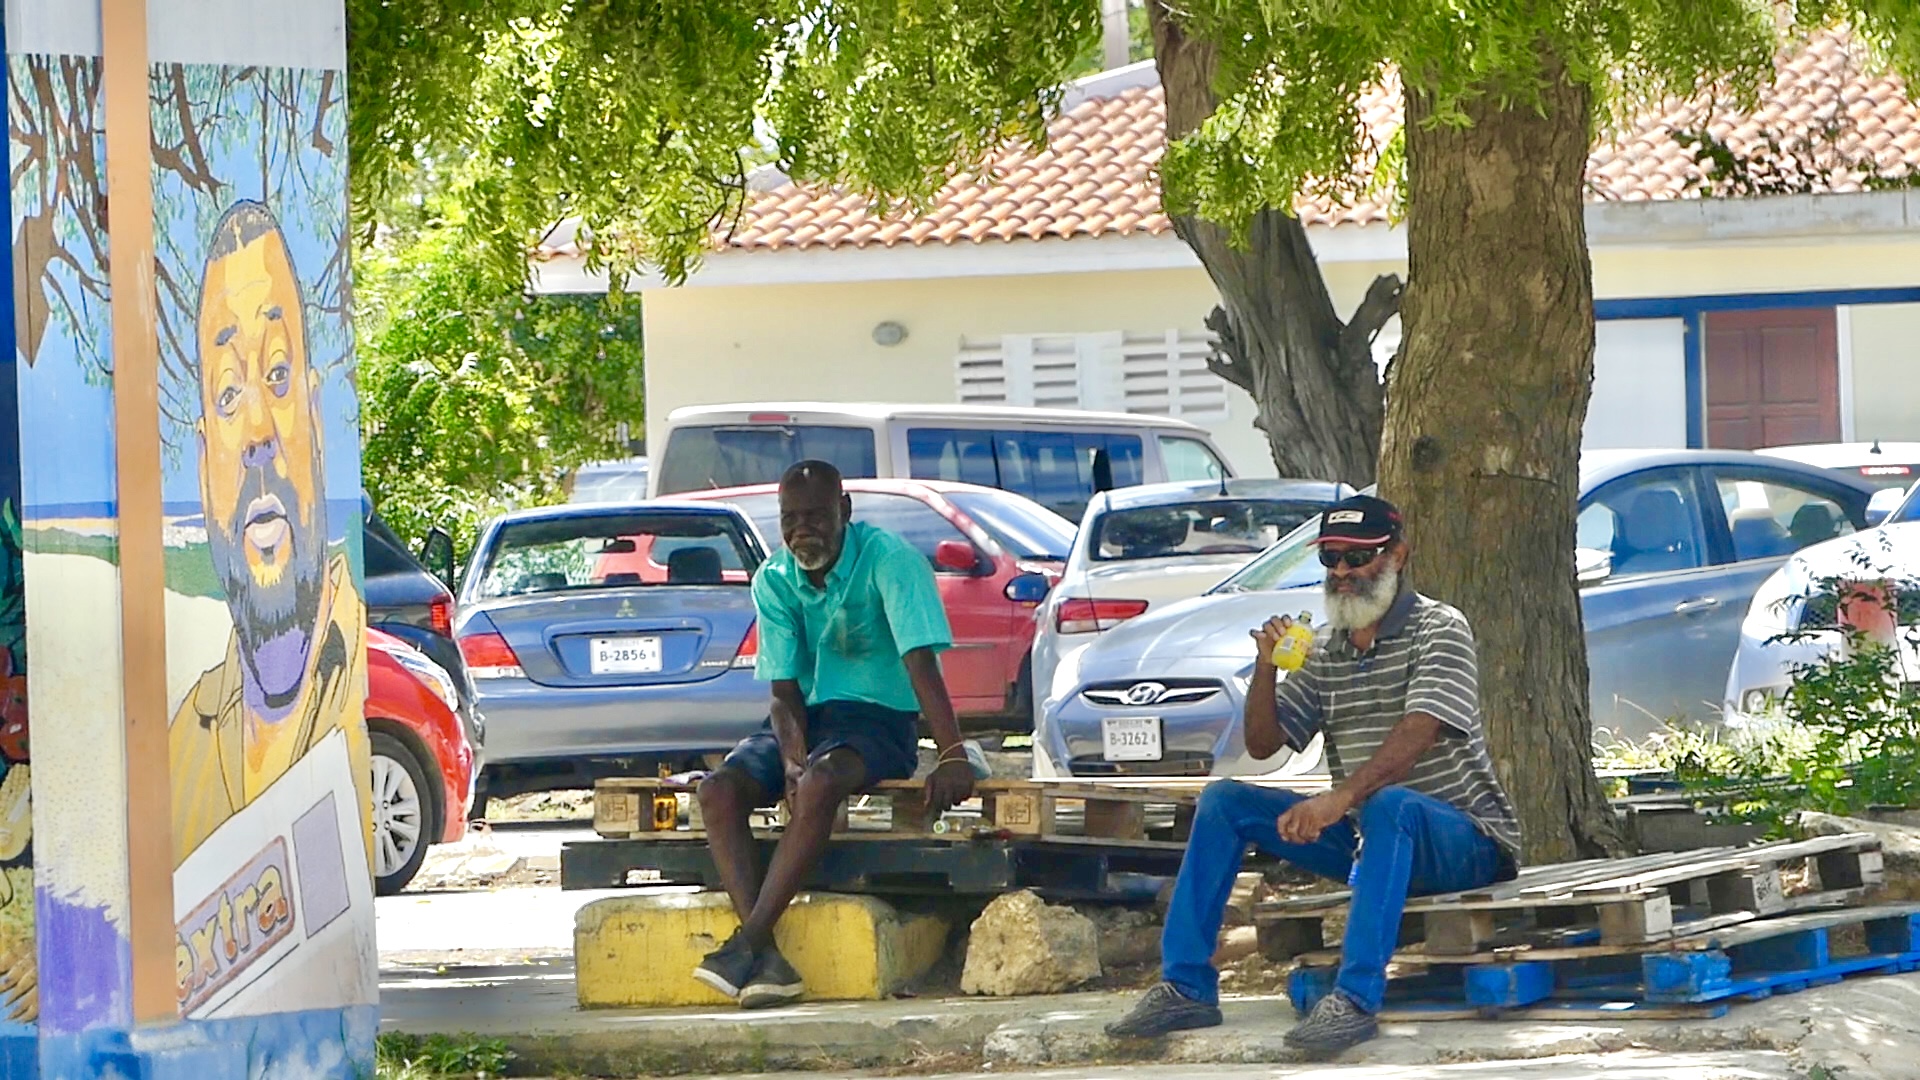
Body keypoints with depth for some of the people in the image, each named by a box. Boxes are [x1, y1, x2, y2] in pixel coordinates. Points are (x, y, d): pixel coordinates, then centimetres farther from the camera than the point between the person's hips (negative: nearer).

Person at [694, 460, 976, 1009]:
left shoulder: (887, 559, -14)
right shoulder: (774, 581, 1)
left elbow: (921, 662, -24)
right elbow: (785, 690, -3)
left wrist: (953, 758, -34)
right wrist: (792, 759, -24)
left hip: (877, 719, -5)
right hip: (805, 719, 5)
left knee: (820, 785, -38)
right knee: (719, 791, -23)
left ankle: (746, 945, -35)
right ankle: (764, 957, -34)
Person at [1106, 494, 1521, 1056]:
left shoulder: (1438, 630, -8)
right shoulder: (1325, 655, 13)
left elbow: (1418, 734, -24)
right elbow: (1263, 744, 11)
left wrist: (1340, 797, -39)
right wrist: (1267, 668, -8)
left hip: (1464, 840, -7)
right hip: (1367, 839, 7)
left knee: (1390, 804, -41)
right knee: (1223, 802, -1)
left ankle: (1356, 999, -49)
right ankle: (1186, 986, -7)